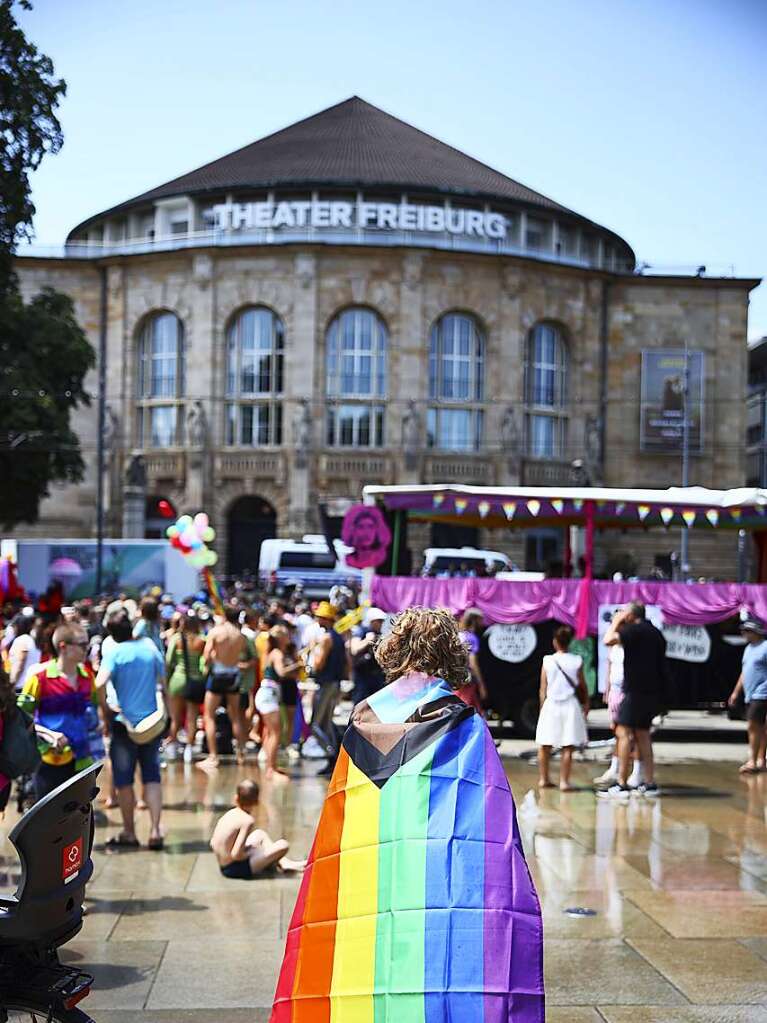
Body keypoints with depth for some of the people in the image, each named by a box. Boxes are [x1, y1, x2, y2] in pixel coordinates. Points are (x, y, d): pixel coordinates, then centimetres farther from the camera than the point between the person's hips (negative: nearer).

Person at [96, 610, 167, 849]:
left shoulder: (114, 652, -11)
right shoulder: (150, 647, 1)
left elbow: (100, 683, -26)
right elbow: (163, 683, 8)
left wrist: (105, 707, -10)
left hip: (124, 722, -3)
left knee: (124, 780, 9)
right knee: (152, 778, 10)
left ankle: (129, 832, 16)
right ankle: (155, 830, 2)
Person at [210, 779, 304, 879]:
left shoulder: (228, 814, 2)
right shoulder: (248, 820, -20)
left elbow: (213, 843, 7)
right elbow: (236, 855, -27)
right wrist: (249, 854, -5)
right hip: (236, 869, -9)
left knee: (260, 834, 29)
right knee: (283, 845, -11)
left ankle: (283, 863, 32)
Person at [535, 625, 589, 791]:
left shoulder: (547, 661, -4)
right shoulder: (577, 662, -4)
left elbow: (543, 689, 0)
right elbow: (582, 686, 5)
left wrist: (542, 707, 11)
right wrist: (586, 703, 20)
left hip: (551, 704, 1)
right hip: (570, 705, -1)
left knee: (544, 745, 13)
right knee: (567, 747, 1)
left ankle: (544, 779, 19)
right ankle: (564, 781, -2)